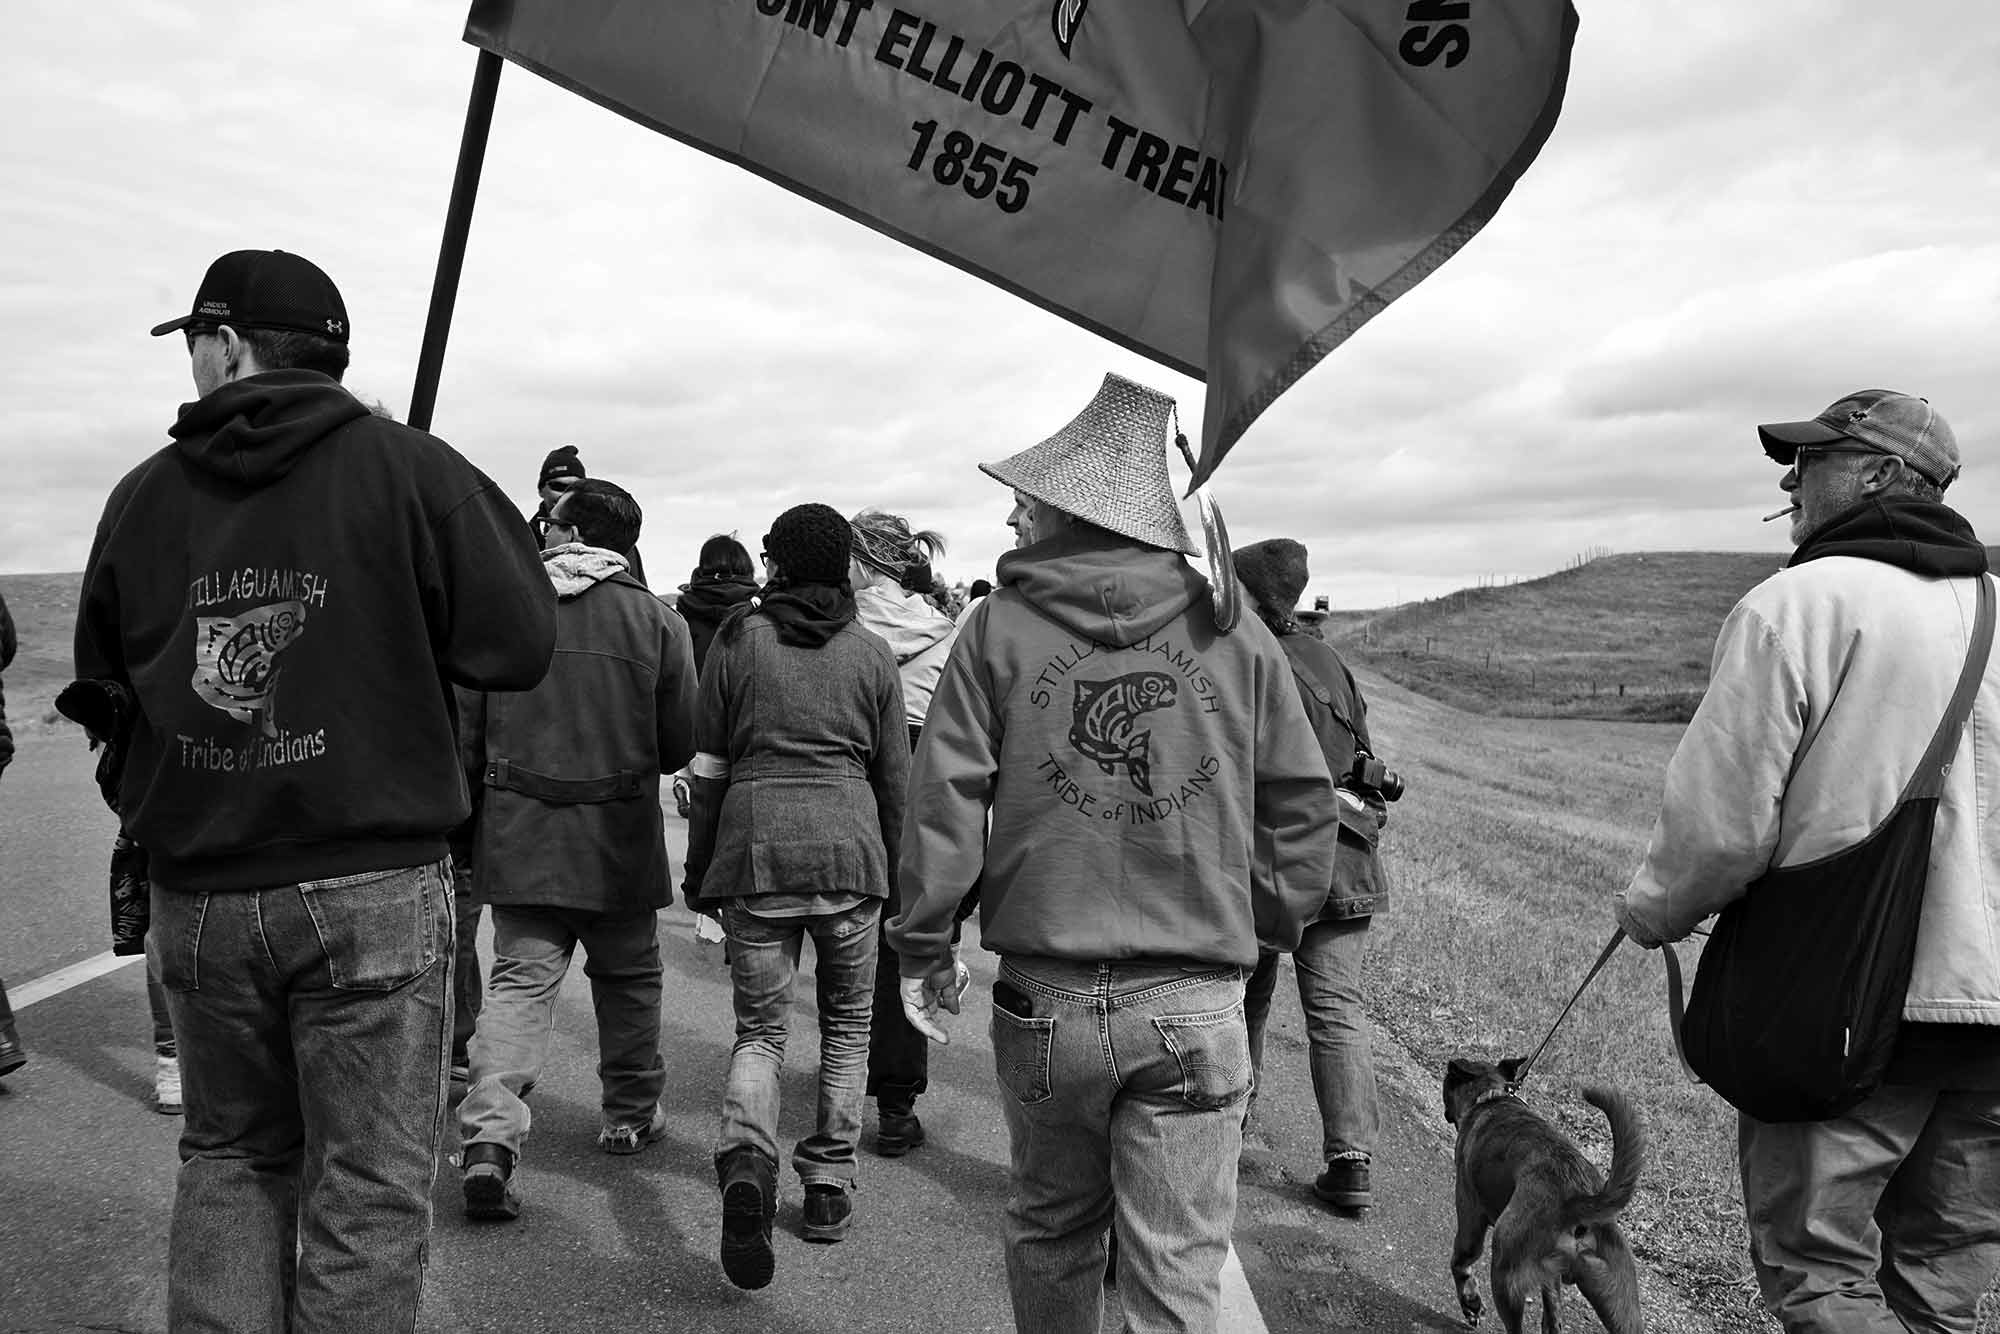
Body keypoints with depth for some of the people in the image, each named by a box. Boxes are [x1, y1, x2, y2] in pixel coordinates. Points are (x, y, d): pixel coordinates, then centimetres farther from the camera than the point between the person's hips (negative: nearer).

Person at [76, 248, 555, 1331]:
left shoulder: (142, 498, 3)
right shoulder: (409, 470, -8)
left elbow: (100, 686, 12)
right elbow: (520, 648, -8)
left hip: (196, 896, 4)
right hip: (372, 887, -3)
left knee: (228, 1155, 21)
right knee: (369, 1185, 6)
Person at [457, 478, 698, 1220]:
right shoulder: (656, 621, -6)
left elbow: (462, 730, 1)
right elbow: (680, 744, -3)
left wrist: (482, 790, 16)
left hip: (517, 832, 1)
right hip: (620, 834, 0)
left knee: (520, 977, 5)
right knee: (629, 975, 17)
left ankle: (490, 1136, -8)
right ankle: (630, 1115, 31)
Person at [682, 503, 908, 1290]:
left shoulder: (738, 639, 5)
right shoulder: (871, 654, 8)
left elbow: (708, 768, 6)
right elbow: (895, 776, 10)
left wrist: (699, 871, 13)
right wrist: (894, 872, 20)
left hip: (754, 844, 0)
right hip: (849, 845, 1)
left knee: (759, 1028, 9)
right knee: (846, 1024, 17)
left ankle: (746, 1161, -16)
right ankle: (829, 1187, 21)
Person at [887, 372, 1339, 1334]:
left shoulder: (1000, 627, -3)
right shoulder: (1233, 629, 0)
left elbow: (944, 800, -4)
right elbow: (1303, 803, 4)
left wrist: (922, 945, 7)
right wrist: (1270, 923, 17)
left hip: (1045, 999, 1)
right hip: (1194, 1005, 0)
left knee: (1050, 1229, 22)